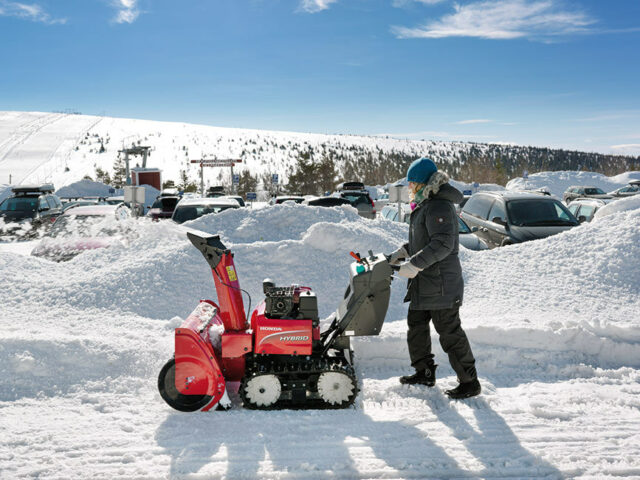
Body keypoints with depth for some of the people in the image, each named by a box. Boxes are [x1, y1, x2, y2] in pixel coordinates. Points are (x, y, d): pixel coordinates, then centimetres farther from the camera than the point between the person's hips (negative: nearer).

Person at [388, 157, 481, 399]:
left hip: (441, 284, -11)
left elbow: (443, 243, -29)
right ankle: (425, 372, 31)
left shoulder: (439, 207, -18)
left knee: (450, 332, -4)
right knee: (416, 325, 18)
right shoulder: (425, 205, 14)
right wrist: (403, 252, 11)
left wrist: (414, 264, -30)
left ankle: (470, 382, 7)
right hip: (424, 283, 11)